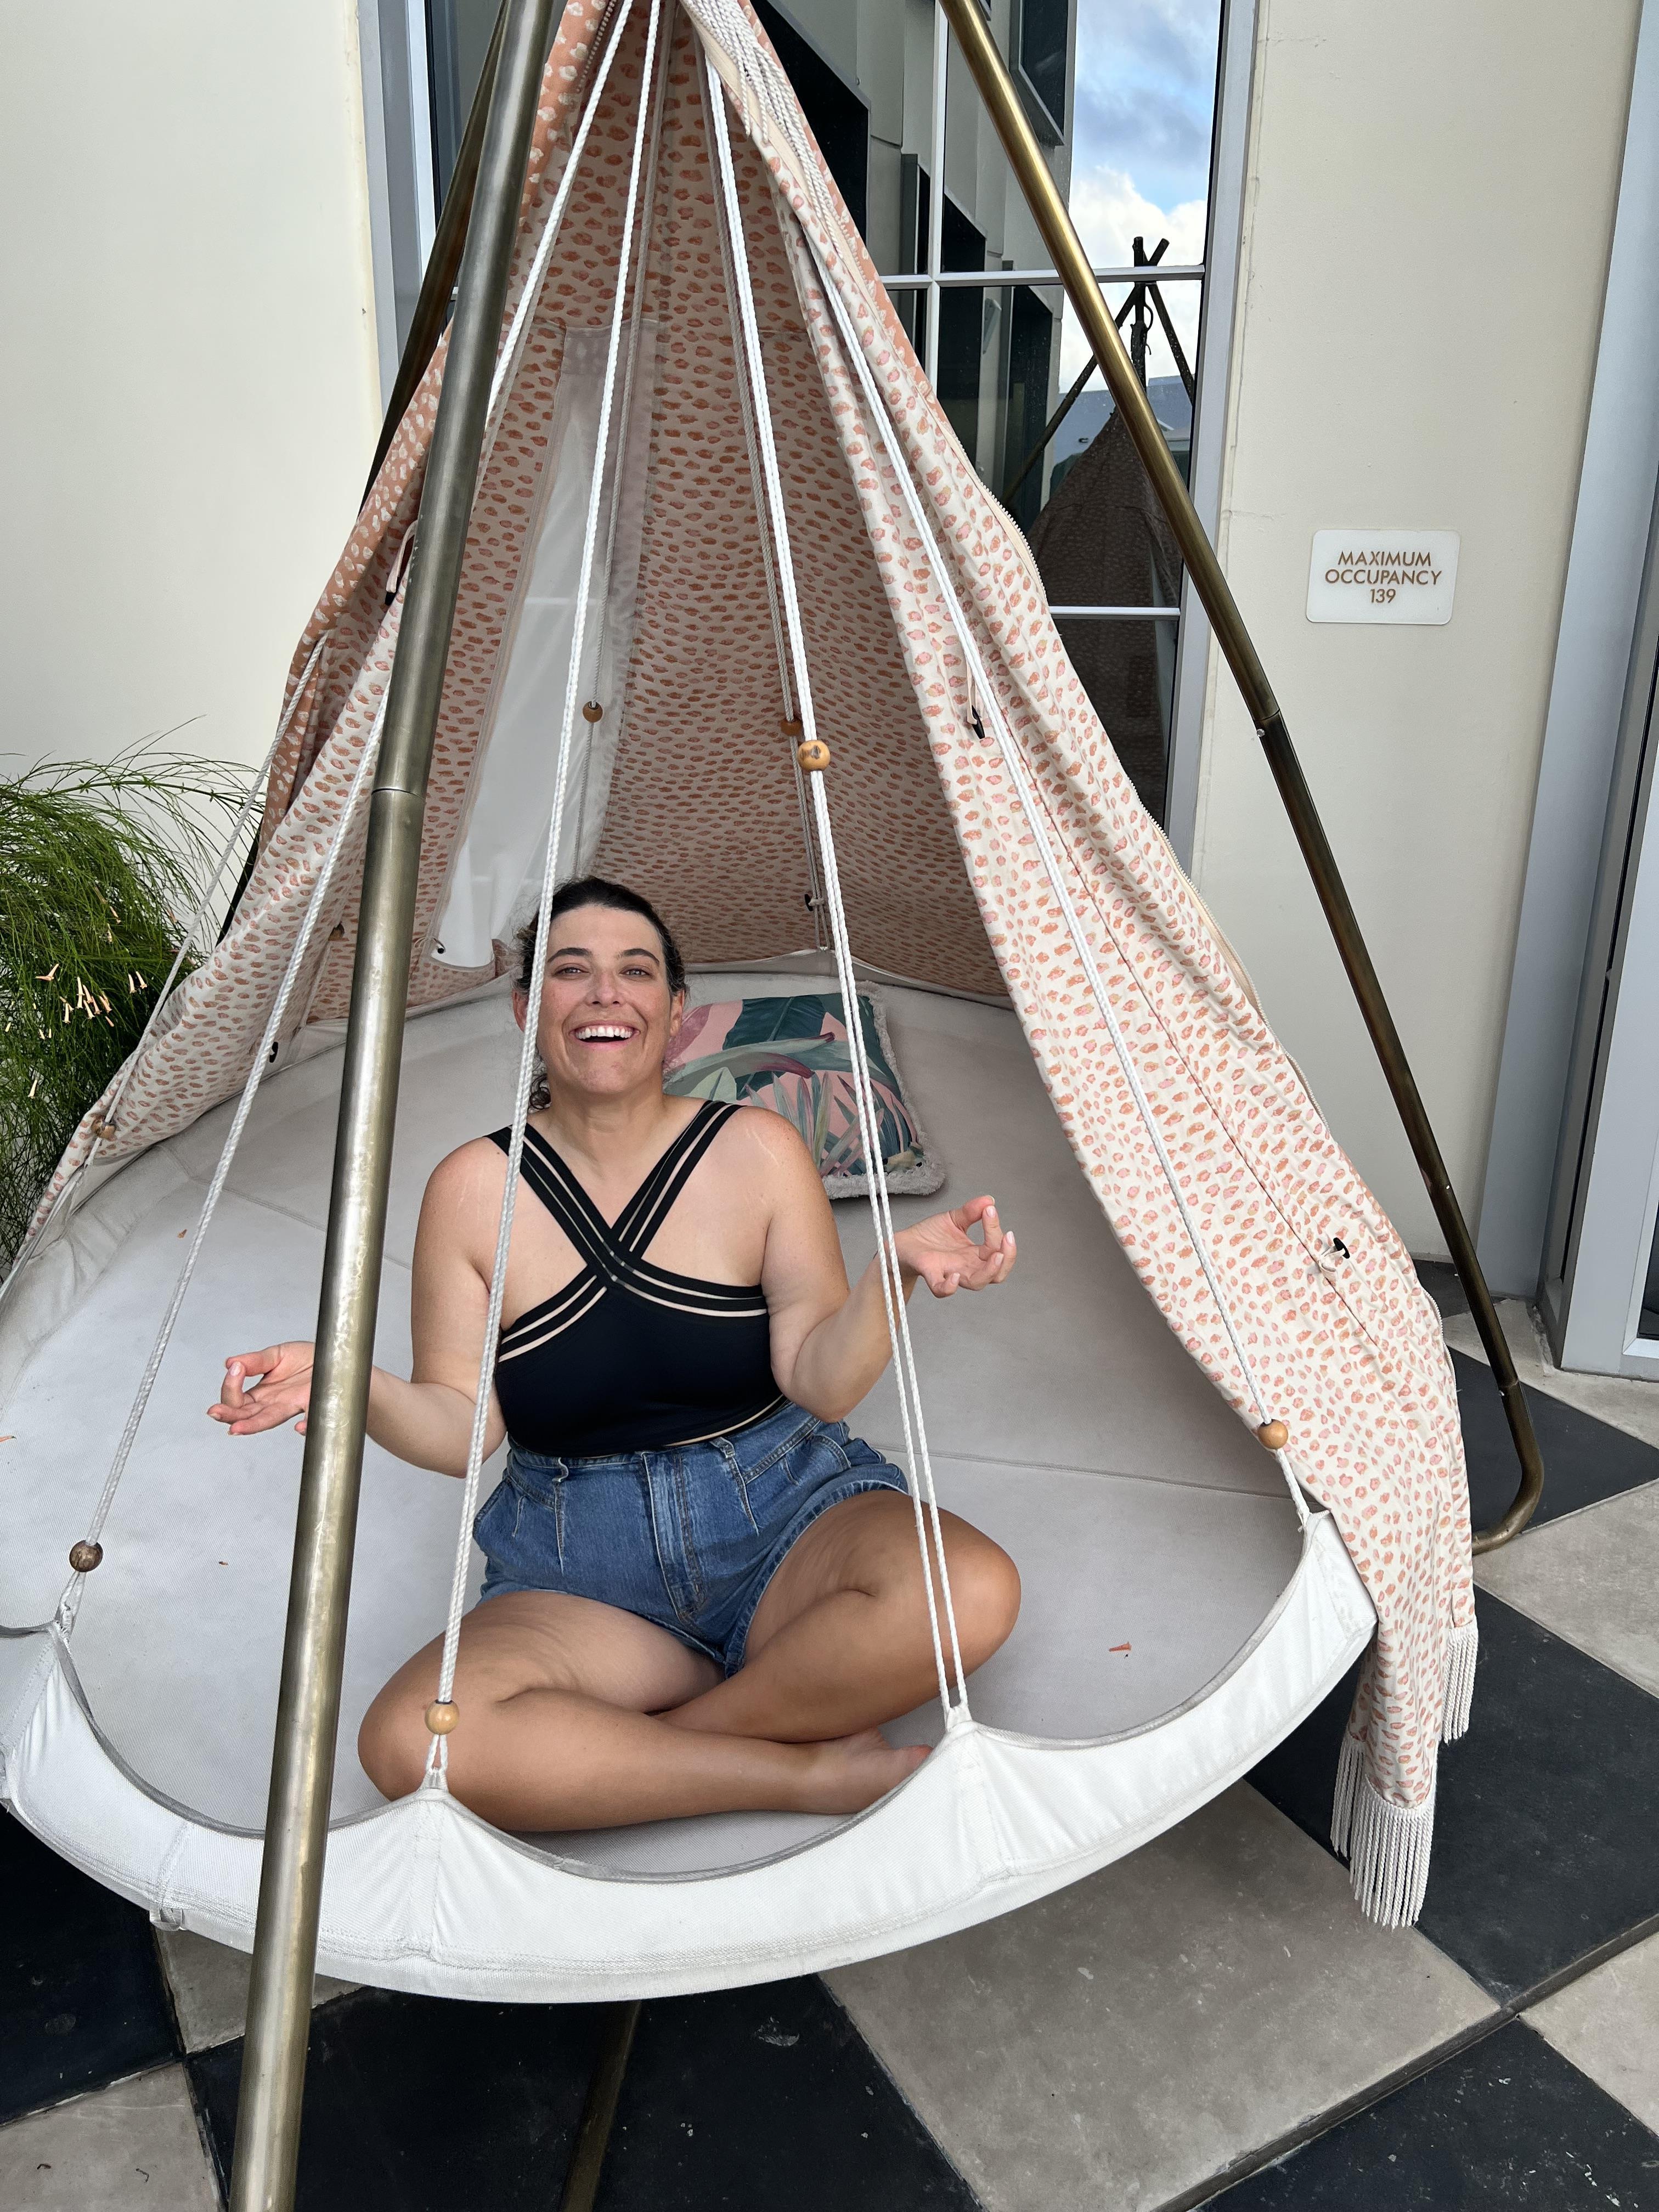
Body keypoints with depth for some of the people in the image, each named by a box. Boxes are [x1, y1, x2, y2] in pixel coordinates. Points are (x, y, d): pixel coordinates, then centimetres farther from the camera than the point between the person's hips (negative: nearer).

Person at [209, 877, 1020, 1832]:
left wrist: (891, 1278, -25)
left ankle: (665, 1734, -10)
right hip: (578, 1561, 1)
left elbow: (821, 1386, -6)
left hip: (783, 1511, 0)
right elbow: (466, 1430, -1)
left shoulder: (757, 1149, -3)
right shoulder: (475, 1188, -1)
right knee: (409, 1741, -28)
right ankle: (816, 1767, -16)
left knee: (971, 1590, -31)